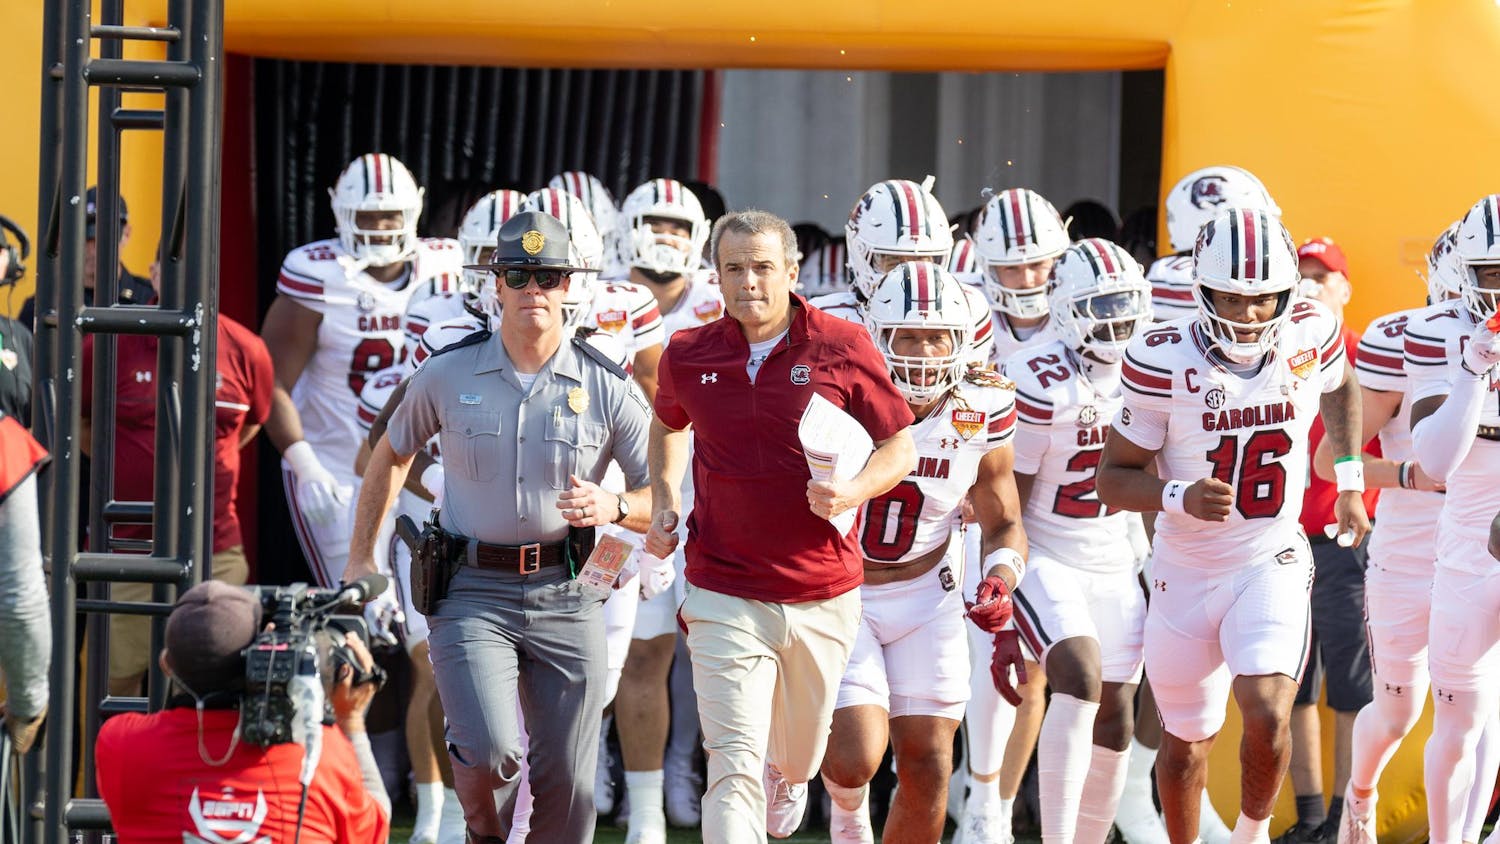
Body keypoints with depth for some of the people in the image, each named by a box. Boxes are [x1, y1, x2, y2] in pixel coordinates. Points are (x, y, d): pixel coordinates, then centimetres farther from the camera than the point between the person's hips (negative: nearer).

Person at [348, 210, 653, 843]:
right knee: (490, 752, -20)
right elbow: (391, 455, 18)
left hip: (565, 595, 1)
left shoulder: (606, 387, 0)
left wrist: (613, 506, -19)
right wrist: (360, 558, 15)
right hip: (473, 593, -1)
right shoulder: (449, 375, 1)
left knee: (568, 783, 0)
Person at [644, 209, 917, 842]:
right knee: (734, 773, -14)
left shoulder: (843, 350, -7)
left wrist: (852, 491, -18)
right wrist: (664, 500, 10)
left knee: (800, 755, 23)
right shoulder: (689, 357, 0)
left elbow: (899, 448, 1)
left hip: (824, 595, 1)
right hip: (726, 595, -1)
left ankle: (787, 776, 60)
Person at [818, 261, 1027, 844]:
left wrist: (1000, 581, -17)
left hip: (925, 598, 3)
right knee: (856, 759, -16)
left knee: (927, 767, -2)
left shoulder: (981, 414, -9)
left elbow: (1003, 524, 5)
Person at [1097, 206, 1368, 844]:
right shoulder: (1163, 361, -18)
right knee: (1186, 743, 13)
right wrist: (1181, 497, -30)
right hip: (1187, 572, 0)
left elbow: (1339, 388, 17)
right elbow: (1114, 477, -12)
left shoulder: (1311, 337, -10)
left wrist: (1350, 482, 15)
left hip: (1274, 564, 0)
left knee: (1267, 718, -20)